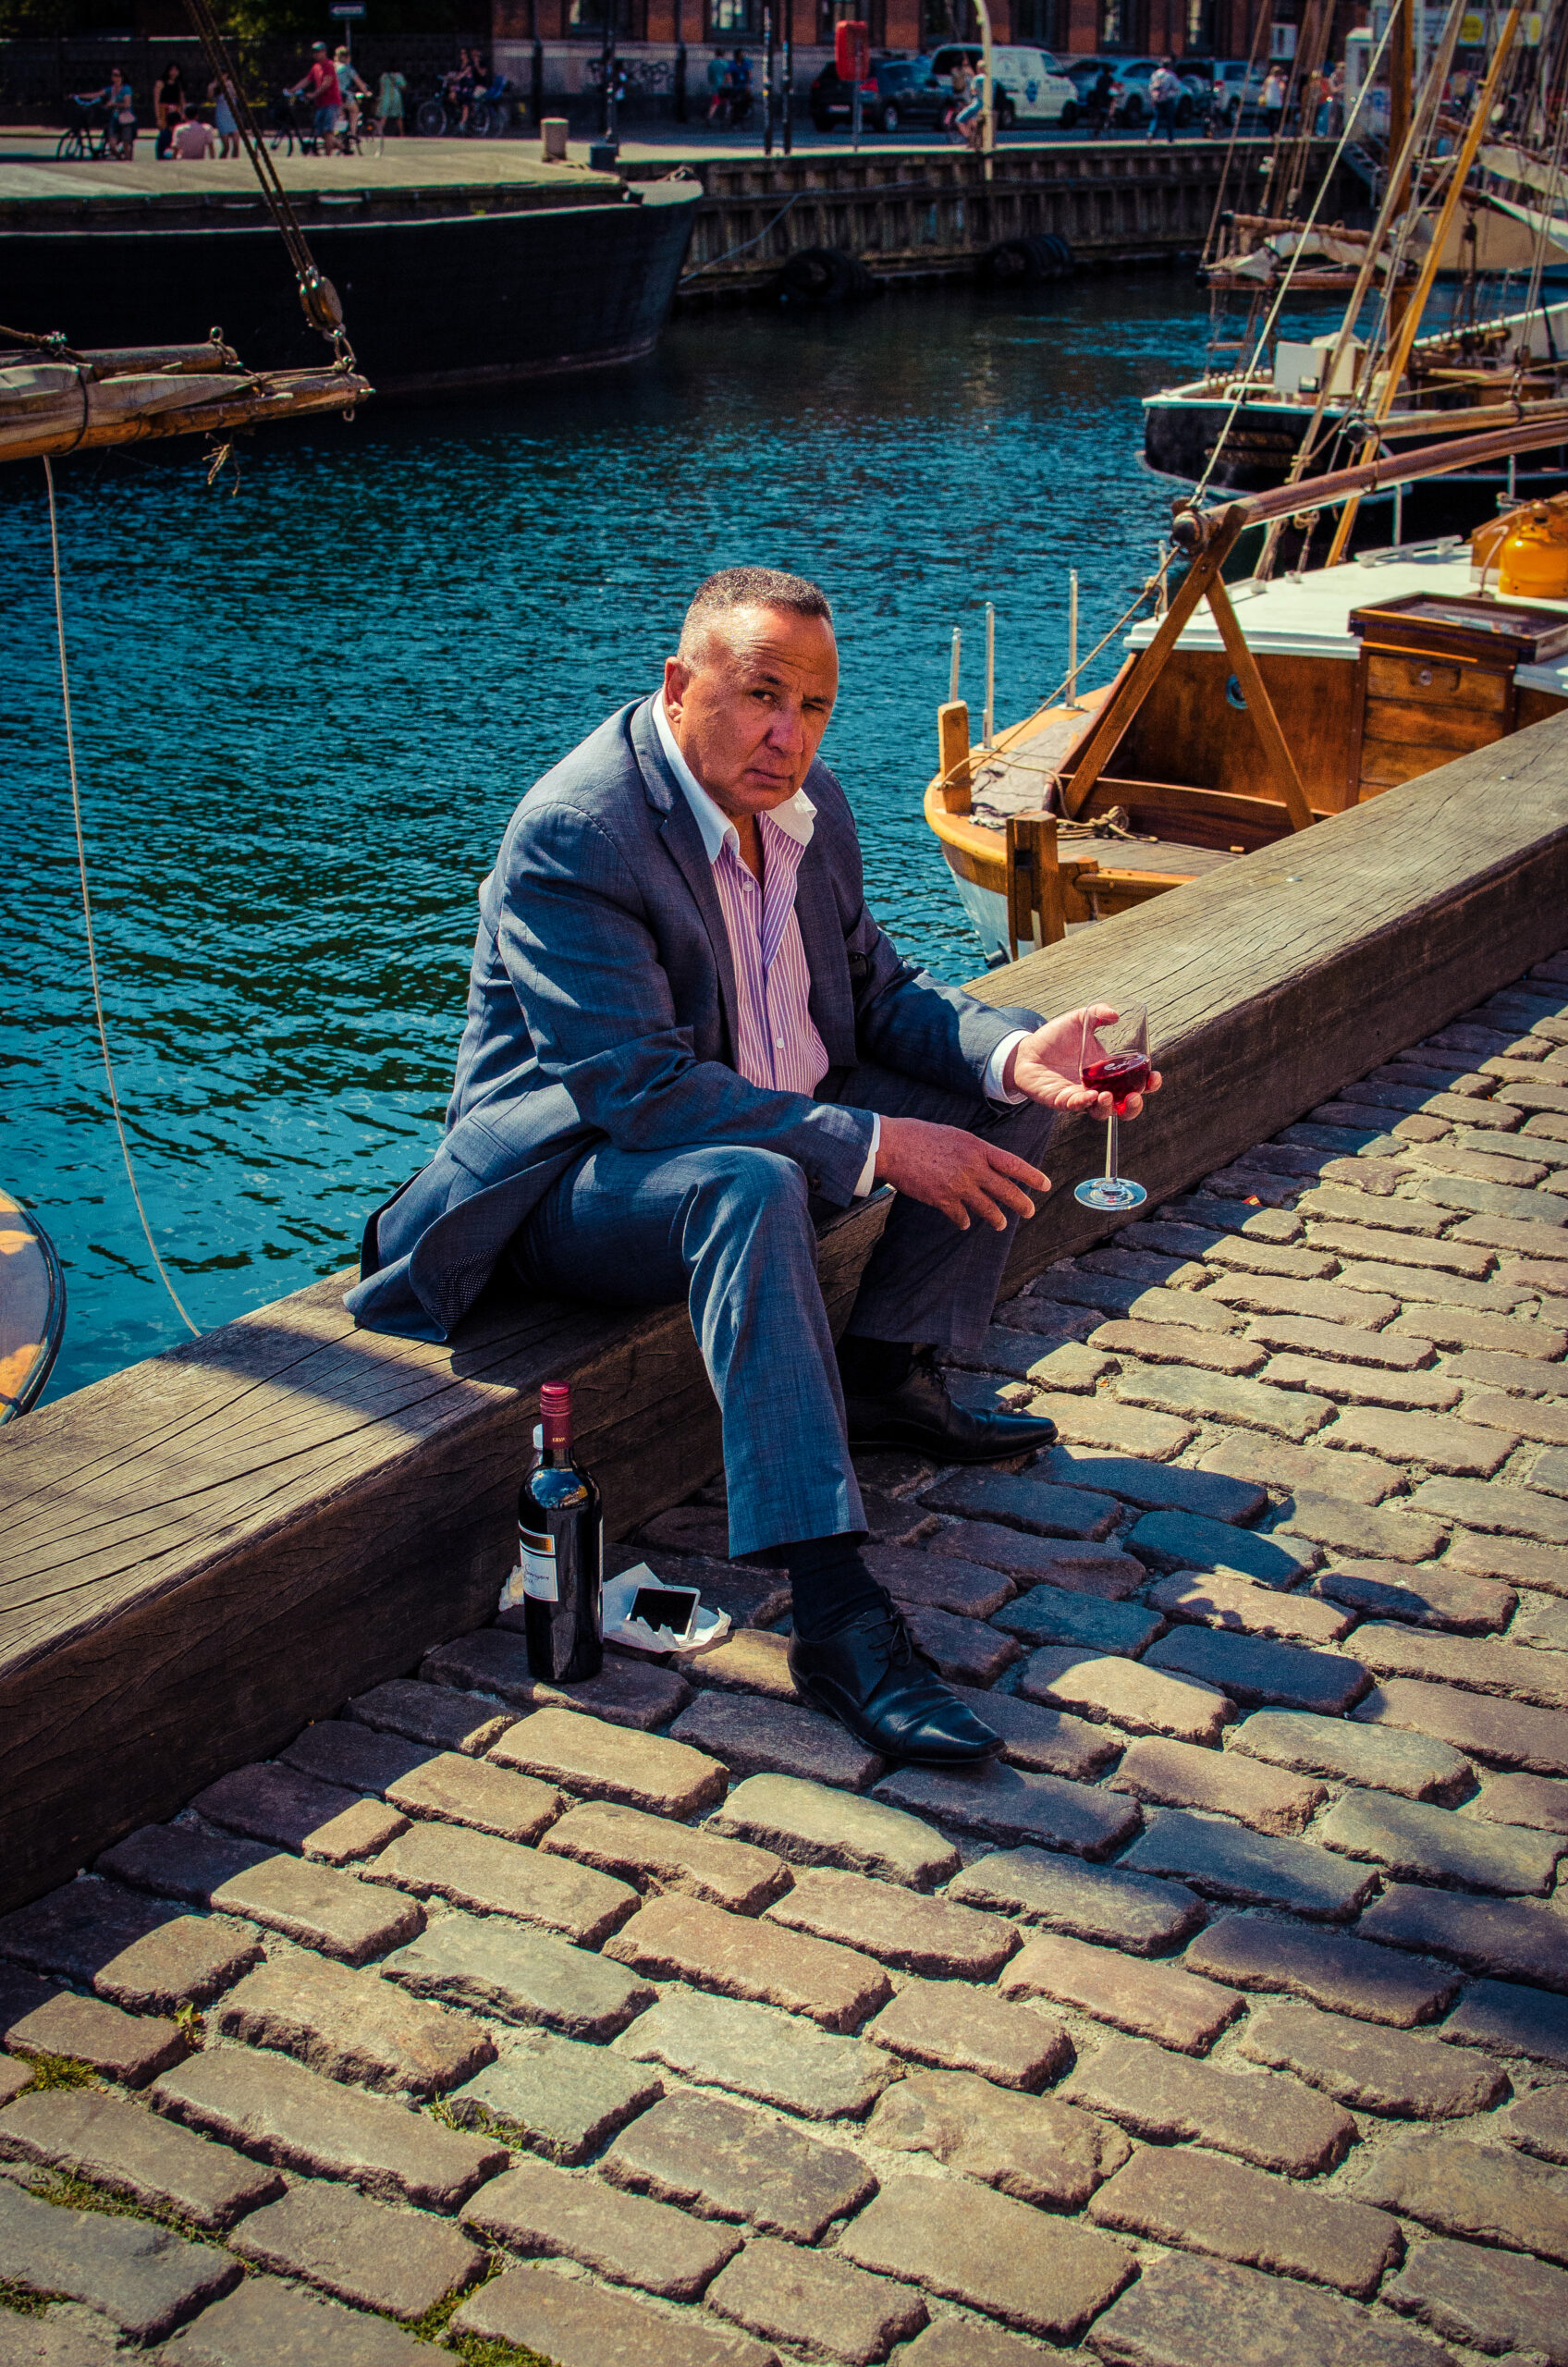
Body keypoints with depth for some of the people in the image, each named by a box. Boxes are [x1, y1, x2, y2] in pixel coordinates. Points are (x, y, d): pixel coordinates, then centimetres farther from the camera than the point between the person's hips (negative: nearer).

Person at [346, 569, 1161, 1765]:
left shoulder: (809, 804, 1)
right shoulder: (572, 836, -25)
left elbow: (874, 984, 8)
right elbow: (635, 1090, -31)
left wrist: (1012, 1050, -13)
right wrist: (875, 1147, -33)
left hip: (773, 1124, 9)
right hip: (577, 1171, -9)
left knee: (1005, 1081, 3)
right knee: (753, 1186, -40)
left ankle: (888, 1374, 6)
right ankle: (838, 1618, -45)